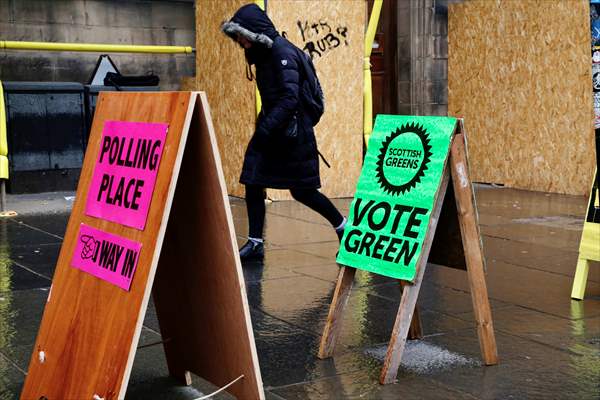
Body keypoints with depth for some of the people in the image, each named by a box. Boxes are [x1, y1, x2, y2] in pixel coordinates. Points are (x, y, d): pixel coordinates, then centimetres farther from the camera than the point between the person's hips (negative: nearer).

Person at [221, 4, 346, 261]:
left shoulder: (283, 52, -18)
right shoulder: (263, 53, 9)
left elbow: (290, 98, -27)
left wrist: (266, 127, -31)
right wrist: (264, 125, 15)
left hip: (292, 132, -9)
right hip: (271, 130, 9)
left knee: (302, 191, 2)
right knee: (252, 183, 1)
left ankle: (344, 227, 22)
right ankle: (255, 243, 7)